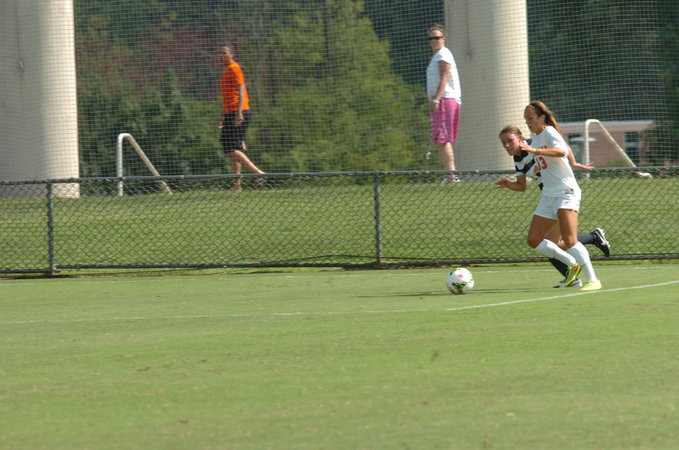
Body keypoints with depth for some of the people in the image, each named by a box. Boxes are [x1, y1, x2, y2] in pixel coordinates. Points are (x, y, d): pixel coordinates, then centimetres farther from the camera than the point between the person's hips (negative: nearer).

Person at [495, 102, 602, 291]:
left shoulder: (549, 132, -10)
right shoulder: (535, 139, 16)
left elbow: (561, 151, -31)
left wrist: (534, 150, -42)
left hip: (566, 192, -9)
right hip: (548, 195, 9)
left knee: (569, 240, -21)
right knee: (533, 240, 4)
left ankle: (592, 280, -17)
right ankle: (572, 264, 18)